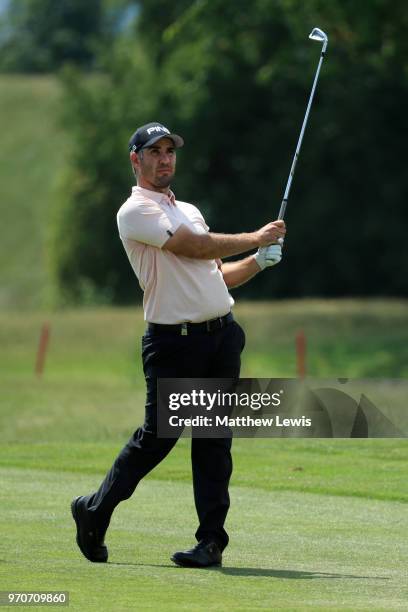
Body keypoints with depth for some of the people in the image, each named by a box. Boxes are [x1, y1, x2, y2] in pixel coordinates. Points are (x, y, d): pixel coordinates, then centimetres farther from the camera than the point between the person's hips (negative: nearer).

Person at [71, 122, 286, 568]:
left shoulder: (189, 210, 22)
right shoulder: (135, 212, -5)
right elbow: (194, 248, -14)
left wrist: (260, 261, 6)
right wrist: (254, 238, -4)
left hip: (222, 335, 6)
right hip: (174, 342, -6)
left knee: (214, 440, 1)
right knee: (157, 437, -4)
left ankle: (212, 539, 1)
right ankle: (93, 513, 14)